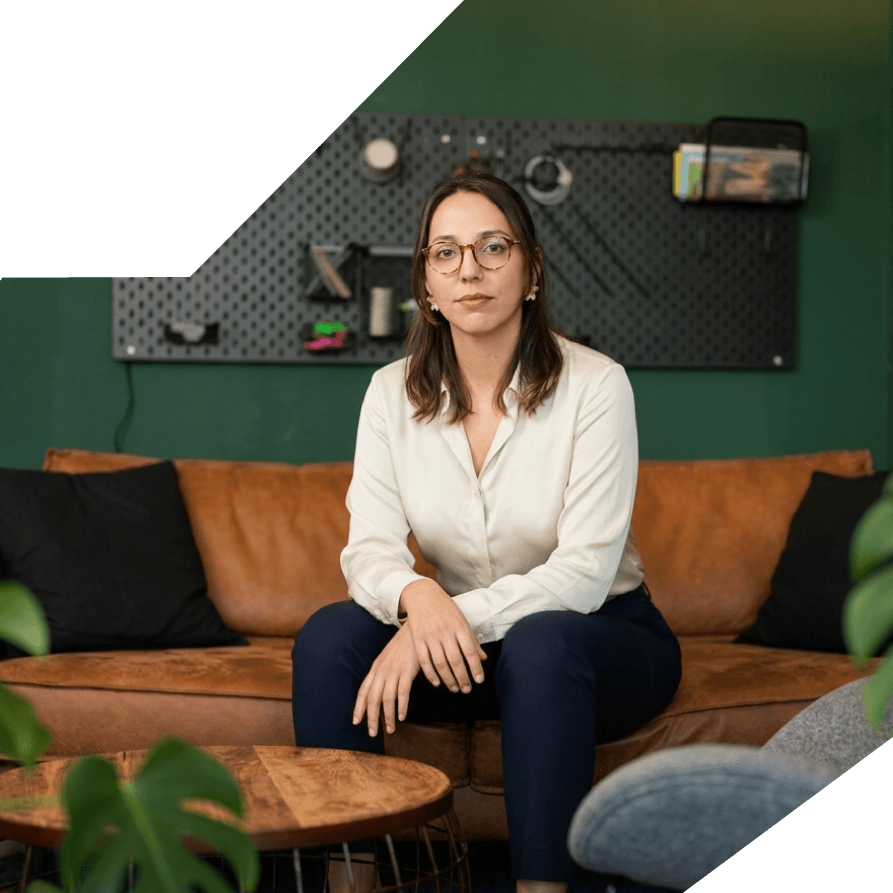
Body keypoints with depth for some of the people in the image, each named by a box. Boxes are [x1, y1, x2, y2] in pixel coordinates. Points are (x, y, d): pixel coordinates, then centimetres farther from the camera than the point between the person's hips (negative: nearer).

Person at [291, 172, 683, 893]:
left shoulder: (594, 385, -15)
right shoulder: (395, 393, -3)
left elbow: (585, 571, -21)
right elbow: (369, 547, -10)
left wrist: (459, 615, -33)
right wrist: (416, 596, -34)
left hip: (603, 637, -3)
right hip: (463, 643, 4)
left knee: (540, 643, -37)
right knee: (330, 635, -22)